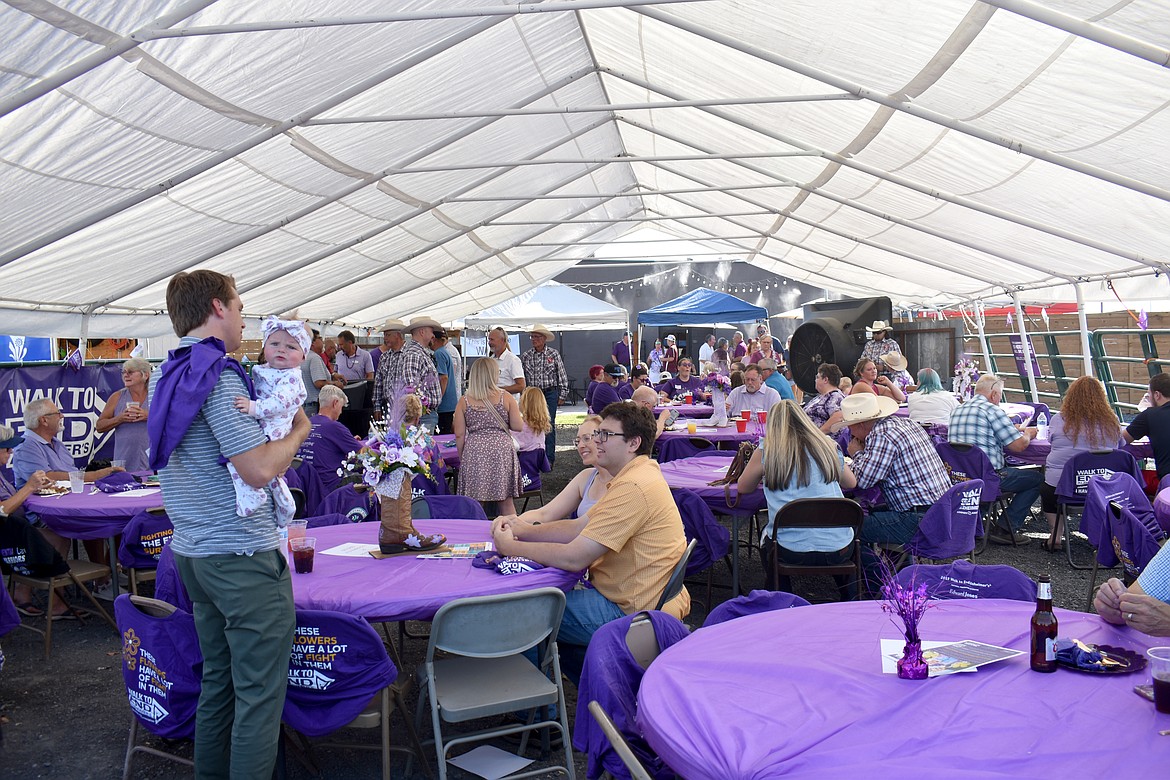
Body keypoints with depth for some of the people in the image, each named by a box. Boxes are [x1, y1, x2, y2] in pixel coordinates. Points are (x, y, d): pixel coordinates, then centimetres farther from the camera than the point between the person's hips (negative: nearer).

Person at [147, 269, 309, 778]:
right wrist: (298, 430, -5)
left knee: (218, 681, 20)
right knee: (260, 695, 0)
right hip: (242, 555, -10)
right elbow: (259, 469, -23)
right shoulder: (218, 376, -17)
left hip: (192, 551, 10)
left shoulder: (165, 375, 12)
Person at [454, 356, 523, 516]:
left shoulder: (464, 401, 1)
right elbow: (518, 426, -2)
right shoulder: (506, 397, -1)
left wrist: (461, 458, 12)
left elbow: (459, 434, 0)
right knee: (506, 502, 9)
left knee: (475, 503, 7)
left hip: (474, 451, 0)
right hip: (502, 449, 0)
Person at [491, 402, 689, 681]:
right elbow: (580, 527, 10)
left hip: (632, 613, -10)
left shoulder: (633, 488, -25)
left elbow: (573, 558, -26)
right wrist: (519, 531, -1)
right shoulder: (638, 475, 11)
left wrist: (510, 547, -13)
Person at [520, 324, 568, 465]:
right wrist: (522, 395, 6)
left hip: (550, 393, -2)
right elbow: (521, 378, 10)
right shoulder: (525, 356, 5)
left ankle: (549, 457, 2)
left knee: (549, 424, -3)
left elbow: (562, 375, 3)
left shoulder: (554, 354, 0)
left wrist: (562, 394, 0)